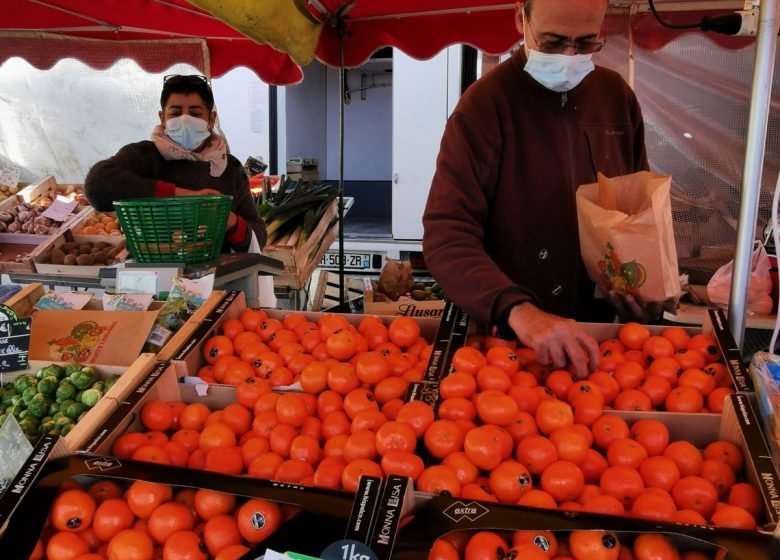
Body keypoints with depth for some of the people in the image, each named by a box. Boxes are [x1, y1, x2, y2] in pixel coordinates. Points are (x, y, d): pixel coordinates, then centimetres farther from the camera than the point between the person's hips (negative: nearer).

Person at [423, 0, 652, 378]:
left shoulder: (617, 95, 1)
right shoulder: (484, 104, -16)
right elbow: (447, 236, -24)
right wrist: (517, 310, -39)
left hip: (601, 326, 5)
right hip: (507, 336, -5)